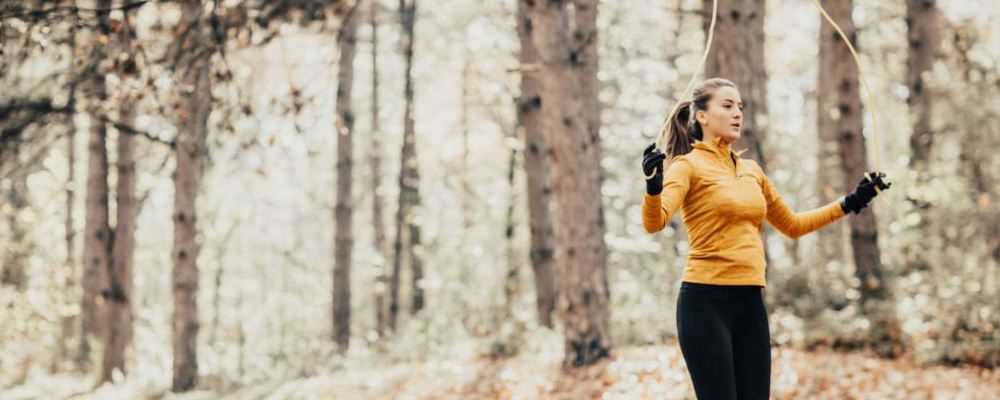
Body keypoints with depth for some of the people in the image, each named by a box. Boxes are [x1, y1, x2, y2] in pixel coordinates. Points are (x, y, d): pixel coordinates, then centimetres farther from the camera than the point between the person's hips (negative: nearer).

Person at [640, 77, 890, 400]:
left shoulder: (751, 170, 16)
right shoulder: (688, 165, -4)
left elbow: (792, 225, 27)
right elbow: (654, 222, -21)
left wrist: (850, 203, 23)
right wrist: (653, 187, -42)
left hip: (750, 302, 7)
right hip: (706, 301, -6)